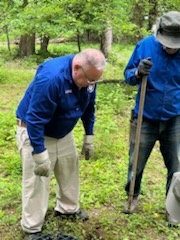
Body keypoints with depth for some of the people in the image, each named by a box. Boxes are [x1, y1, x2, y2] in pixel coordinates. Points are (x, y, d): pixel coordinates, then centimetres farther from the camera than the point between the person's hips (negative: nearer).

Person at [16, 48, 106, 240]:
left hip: (63, 132, 7)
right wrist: (39, 153, -31)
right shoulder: (50, 78, -37)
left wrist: (89, 135, 8)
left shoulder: (88, 76, -12)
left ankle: (68, 209, 38)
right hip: (35, 133, -7)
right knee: (37, 179, -4)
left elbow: (89, 107, 6)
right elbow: (35, 119, -33)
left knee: (70, 169, 16)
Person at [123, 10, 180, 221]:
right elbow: (127, 75, -4)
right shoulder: (145, 45, -12)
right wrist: (138, 73, -26)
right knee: (136, 164, 13)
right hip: (145, 119, 0)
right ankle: (133, 196, 39)